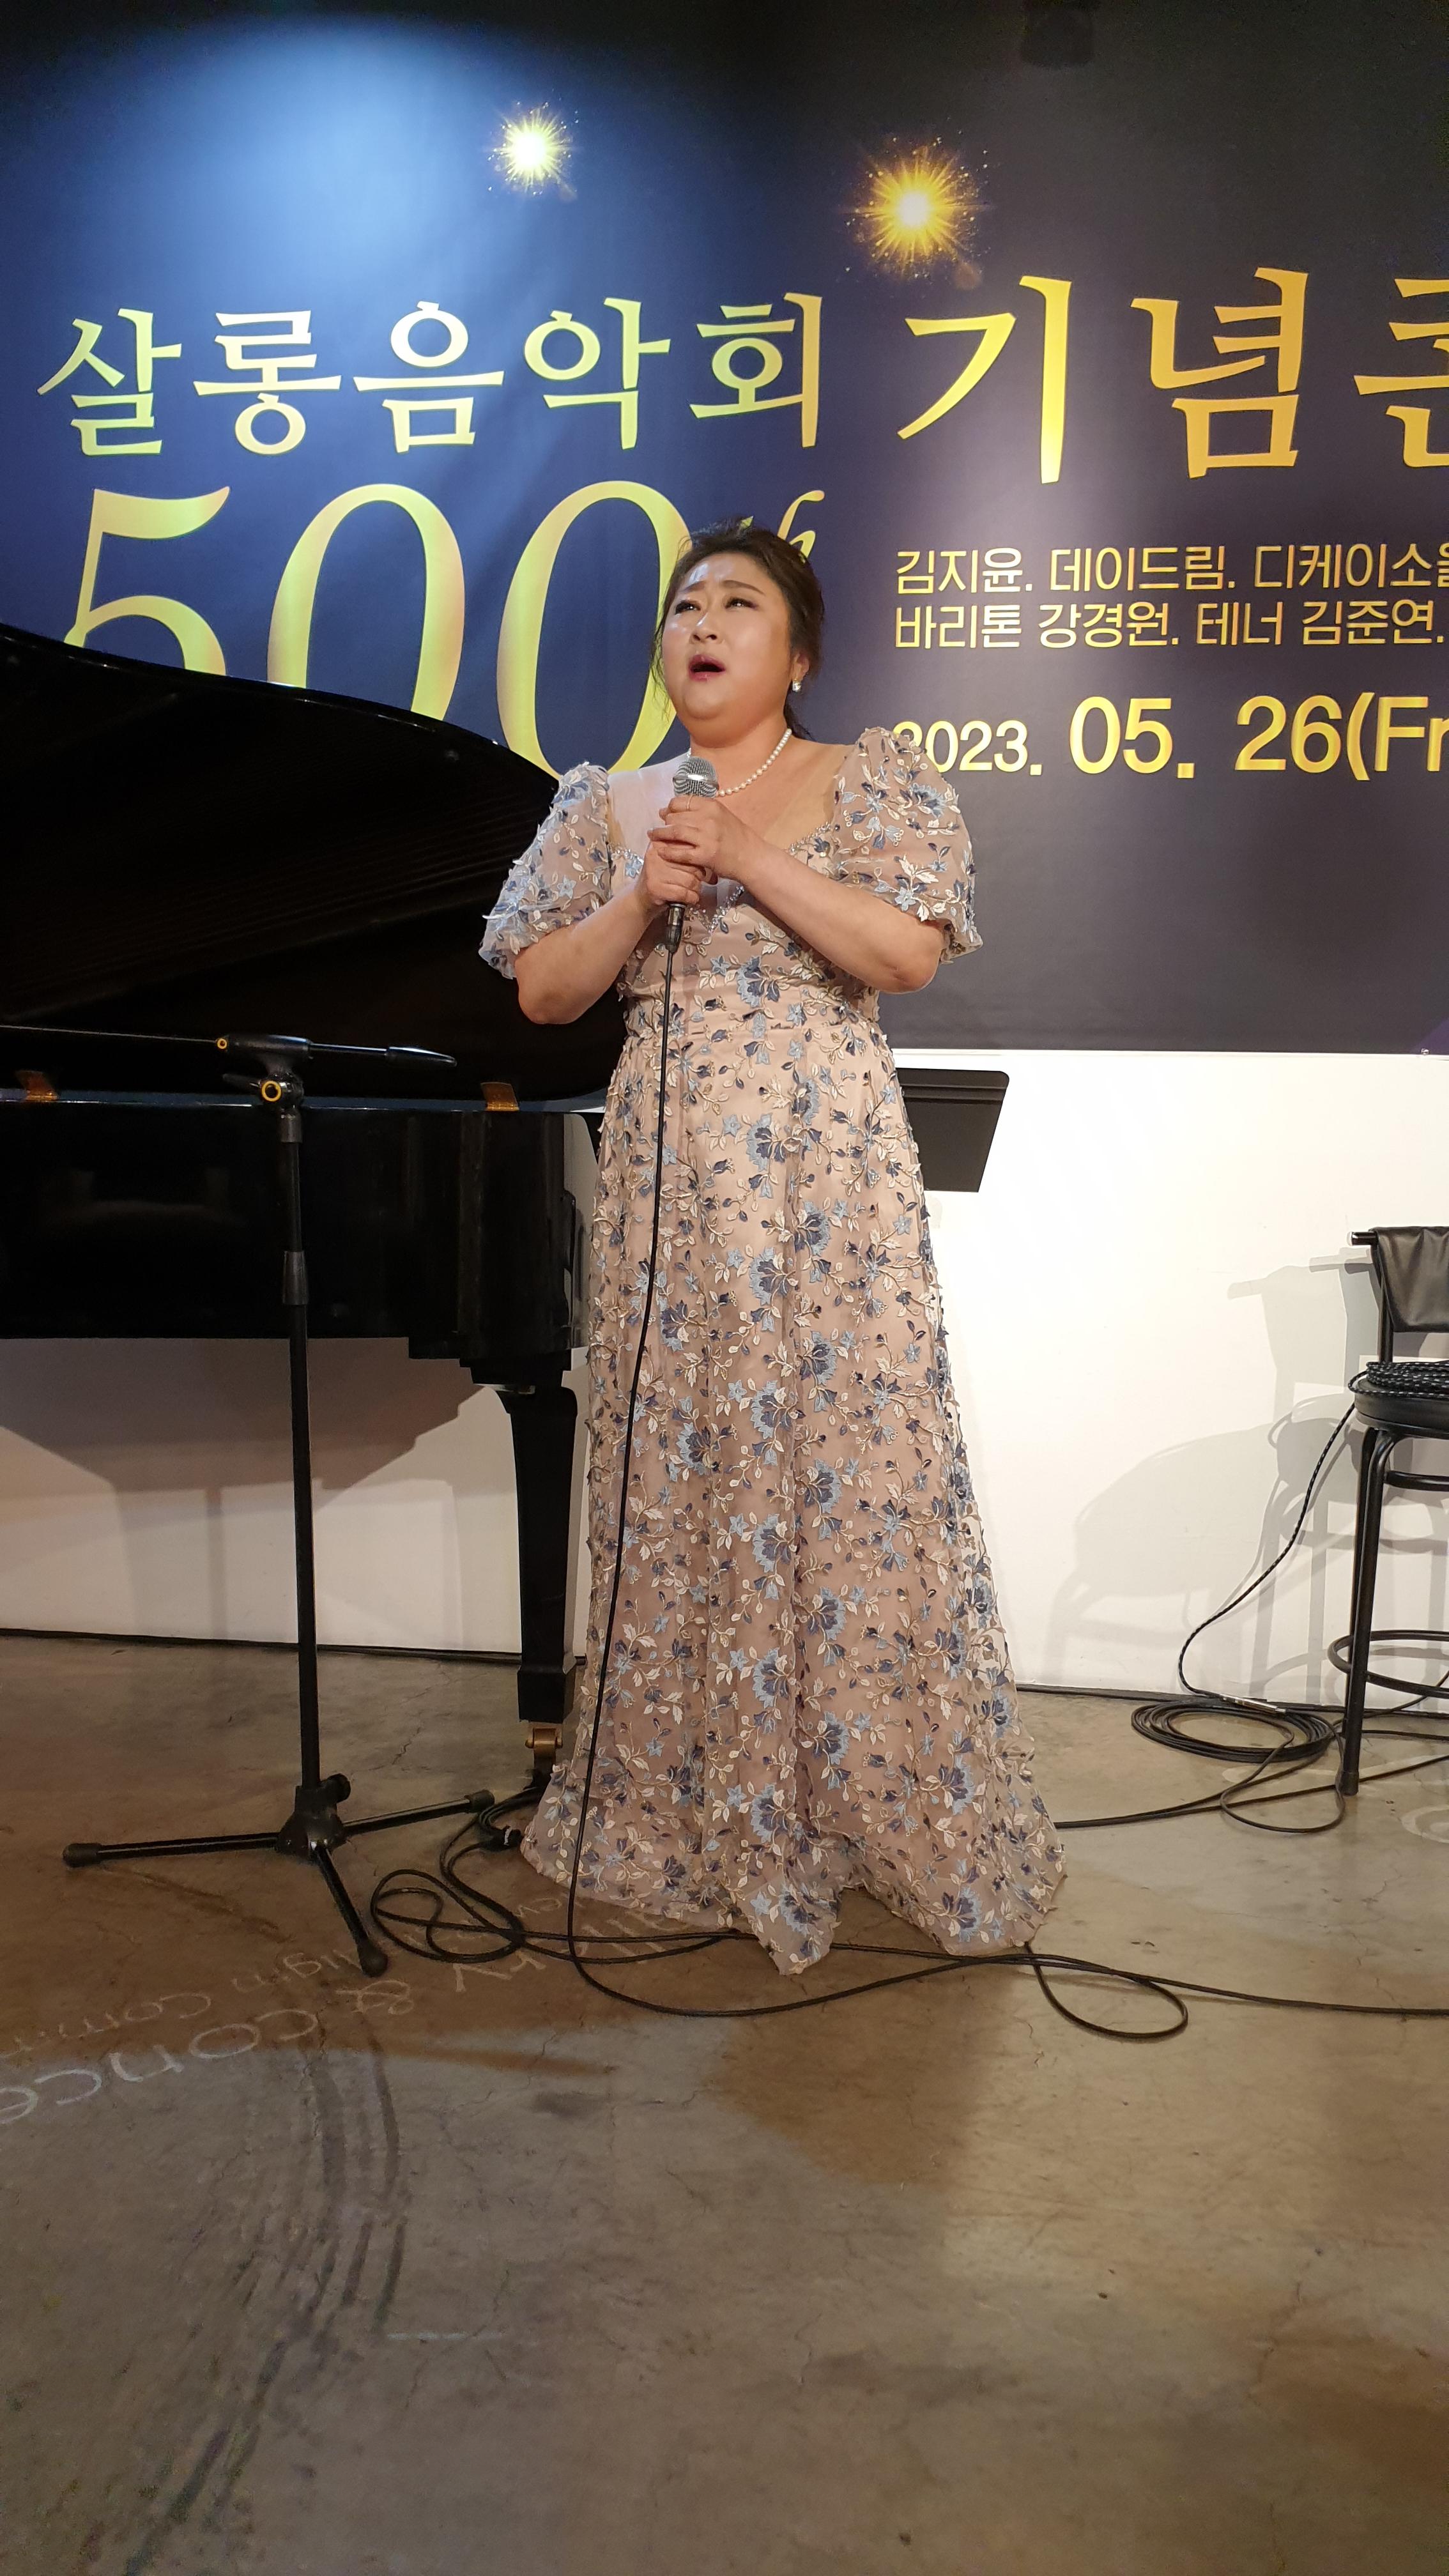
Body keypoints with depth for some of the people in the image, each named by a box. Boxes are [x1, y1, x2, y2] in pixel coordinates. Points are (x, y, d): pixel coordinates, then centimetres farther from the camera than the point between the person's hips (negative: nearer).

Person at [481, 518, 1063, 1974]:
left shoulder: (873, 784, 4)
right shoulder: (610, 806, 13)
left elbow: (909, 952, -10)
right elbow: (541, 993, 8)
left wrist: (748, 858, -14)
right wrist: (641, 897, -7)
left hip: (825, 1177, -3)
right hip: (669, 1181, 3)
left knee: (852, 1464, -3)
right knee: (676, 1471, 5)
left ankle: (891, 1805, 13)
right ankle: (693, 1805, 20)